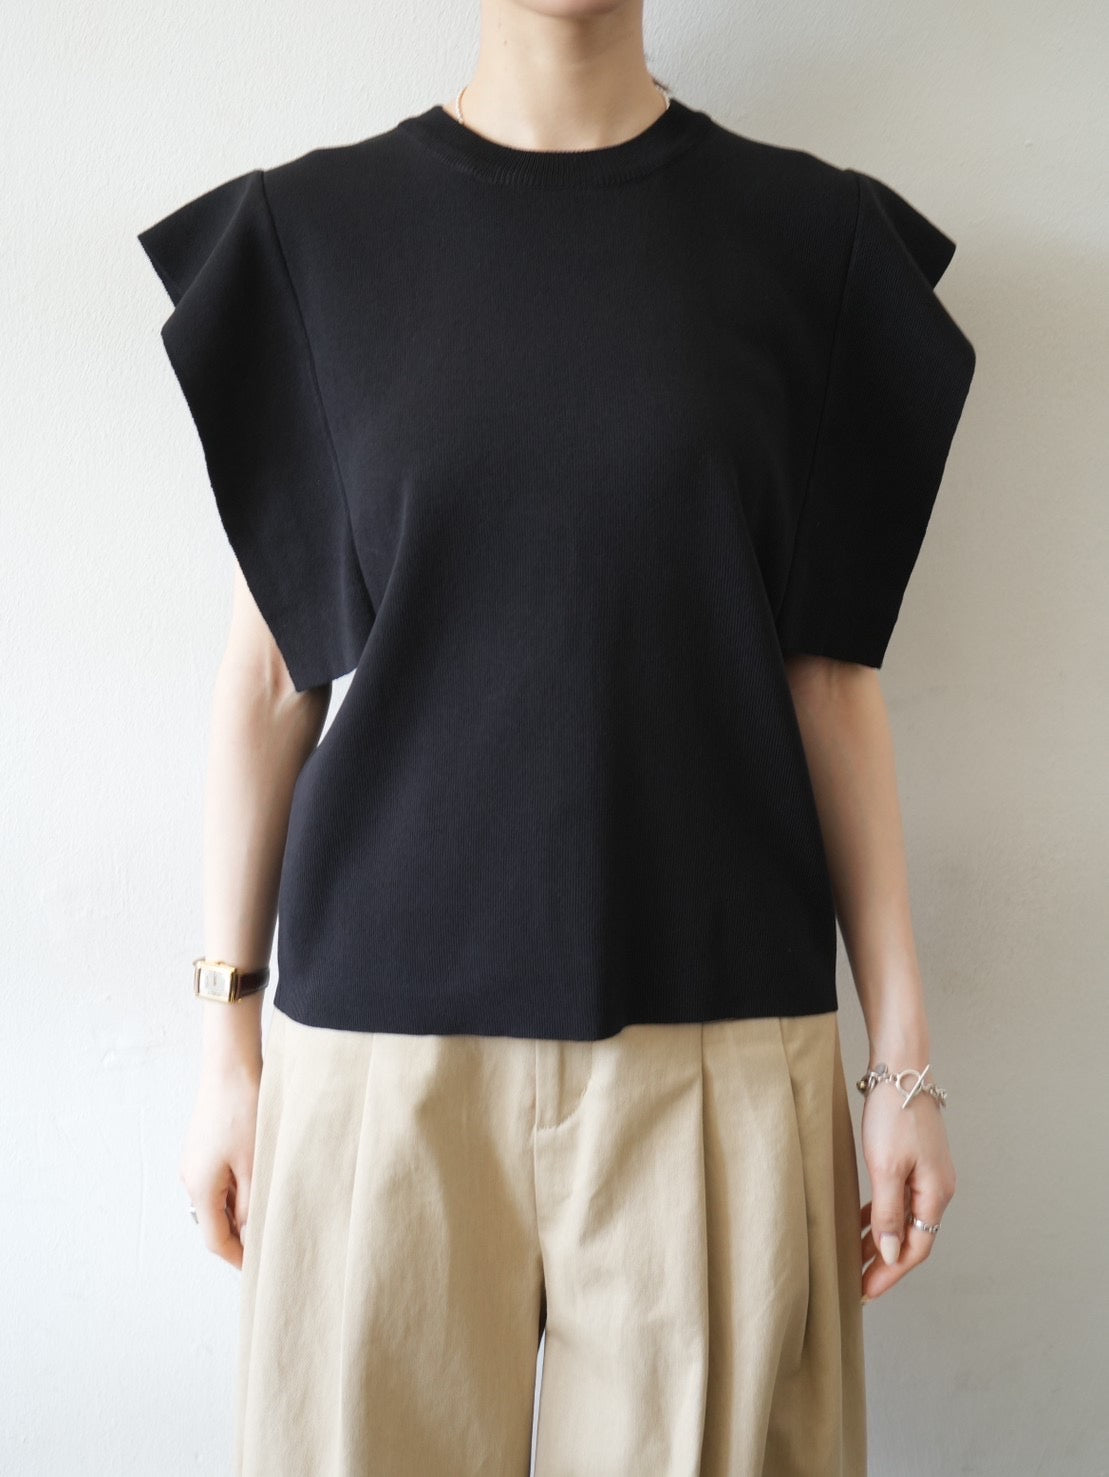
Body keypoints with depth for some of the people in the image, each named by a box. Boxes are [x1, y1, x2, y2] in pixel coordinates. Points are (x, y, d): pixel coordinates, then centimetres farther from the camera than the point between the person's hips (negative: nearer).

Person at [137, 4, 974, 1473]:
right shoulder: (312, 230, 5)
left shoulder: (810, 233, 5)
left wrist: (905, 1059, 2)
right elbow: (270, 665, 4)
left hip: (716, 1028, 1)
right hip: (391, 1022, 0)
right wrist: (228, 1032, 4)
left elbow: (830, 670, 3)